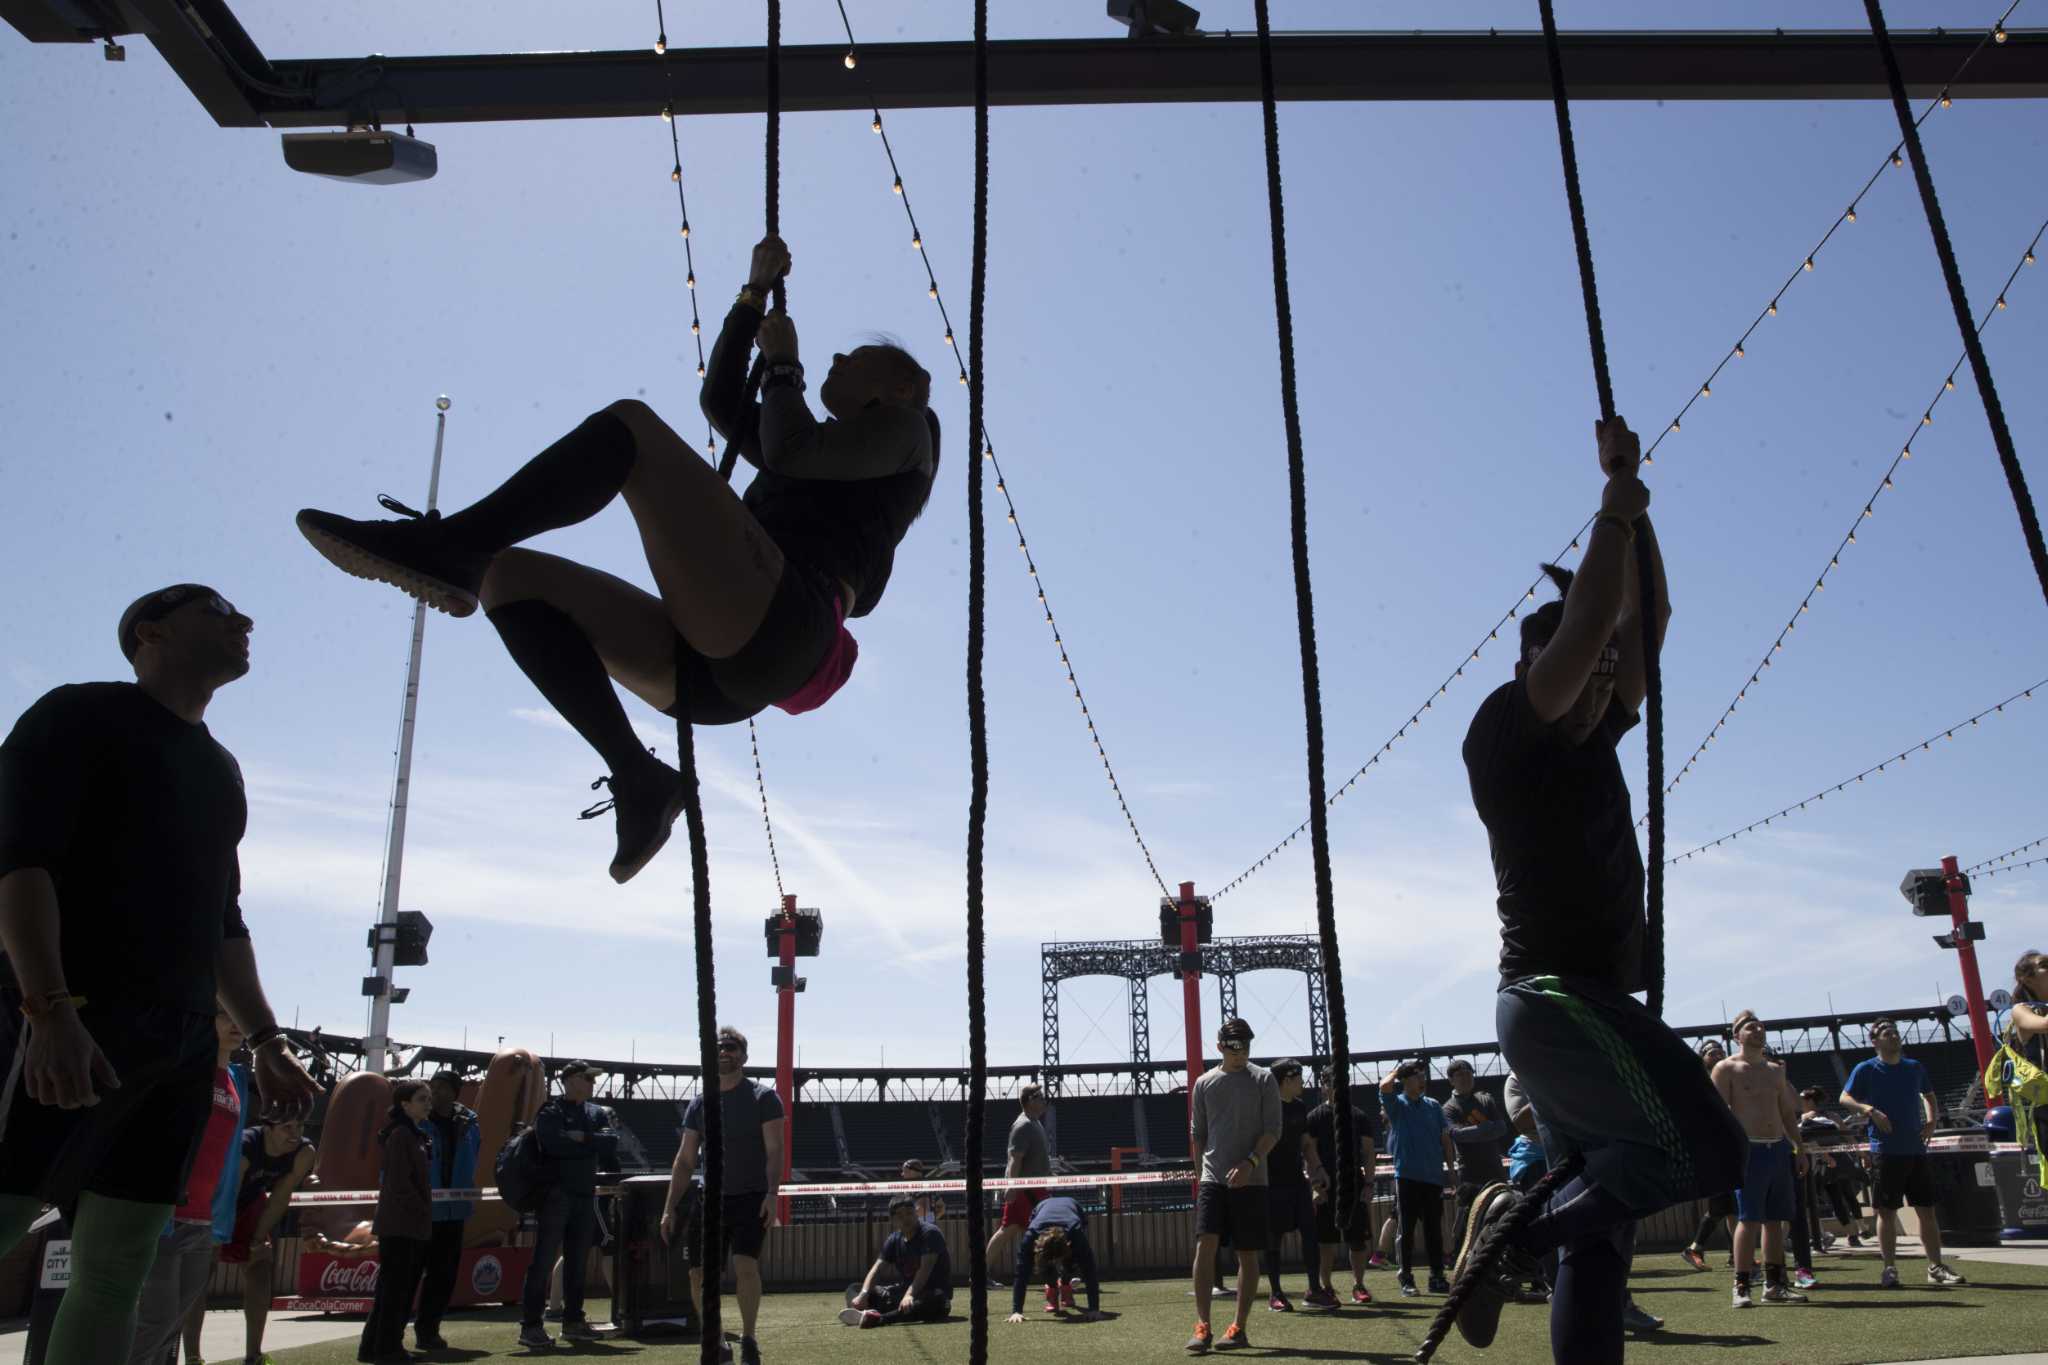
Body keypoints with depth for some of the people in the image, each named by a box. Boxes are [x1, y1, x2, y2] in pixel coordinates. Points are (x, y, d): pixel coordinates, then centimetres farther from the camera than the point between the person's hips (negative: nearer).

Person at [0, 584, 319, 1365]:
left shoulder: (220, 769, 23)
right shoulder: (81, 715, 2)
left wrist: (266, 1041, 18)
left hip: (182, 1041, 7)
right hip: (72, 1023, -7)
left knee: (118, 1269, 4)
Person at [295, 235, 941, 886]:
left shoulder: (902, 424, 16)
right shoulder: (826, 451, 39)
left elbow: (788, 449, -4)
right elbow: (720, 399, 43)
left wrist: (783, 364, 14)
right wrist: (757, 292, 40)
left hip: (773, 633, -9)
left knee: (630, 424, -16)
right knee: (508, 577, -2)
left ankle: (444, 545, -19)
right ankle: (637, 775, -13)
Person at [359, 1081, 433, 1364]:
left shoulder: (414, 1134, 16)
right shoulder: (400, 1135, -13)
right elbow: (400, 1184, -18)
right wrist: (424, 1212, -13)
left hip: (411, 1226, 9)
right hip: (400, 1225, -9)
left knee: (403, 1288, 12)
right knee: (395, 1287, -4)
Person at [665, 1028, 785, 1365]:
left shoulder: (763, 1097, -3)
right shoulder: (699, 1104, 8)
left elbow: (774, 1151, -9)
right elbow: (685, 1161, 11)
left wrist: (771, 1194, -22)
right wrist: (670, 1208, 5)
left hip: (751, 1199, -4)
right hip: (710, 1200, 4)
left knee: (745, 1265, -20)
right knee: (699, 1275, 3)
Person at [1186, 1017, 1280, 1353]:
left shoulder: (1263, 1080, 1)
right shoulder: (1204, 1083, 8)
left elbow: (1273, 1130, -5)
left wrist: (1250, 1162, -18)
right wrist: (1210, 1163, 11)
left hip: (1250, 1181, -1)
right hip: (1212, 1179, 1)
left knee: (1248, 1253, 3)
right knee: (1205, 1244, -11)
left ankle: (1239, 1328, 13)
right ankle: (1202, 1327, -9)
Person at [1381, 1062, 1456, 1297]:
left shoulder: (1433, 1106, 11)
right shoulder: (1396, 1104, -1)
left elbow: (1445, 1139, 12)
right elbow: (1384, 1087, -21)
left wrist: (1451, 1170, 7)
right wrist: (1397, 1070, -3)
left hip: (1433, 1176, 4)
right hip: (1406, 1176, -4)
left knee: (1434, 1229, 9)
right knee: (1405, 1230, 0)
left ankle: (1437, 1277, 17)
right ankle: (1406, 1280, 5)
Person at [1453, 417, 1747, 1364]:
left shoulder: (1593, 740, 16)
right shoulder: (1505, 733, -7)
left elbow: (1646, 620, 21)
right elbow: (1586, 625, -19)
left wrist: (1629, 497, 16)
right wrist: (1615, 511, -6)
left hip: (1590, 1008, 9)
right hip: (1554, 998, -9)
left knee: (1596, 1237, 8)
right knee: (1706, 1152, -20)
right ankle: (1517, 1226, -5)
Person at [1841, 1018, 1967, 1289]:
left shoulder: (1915, 1068, 11)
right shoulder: (1866, 1069, -3)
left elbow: (1929, 1095, 25)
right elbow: (1844, 1097, -4)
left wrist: (1931, 1120, 8)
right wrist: (1870, 1109, -21)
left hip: (1916, 1149, 4)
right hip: (1886, 1151, -4)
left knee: (1927, 1210, 7)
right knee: (1887, 1211, 0)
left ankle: (1936, 1268, 15)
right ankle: (1889, 1269, 5)